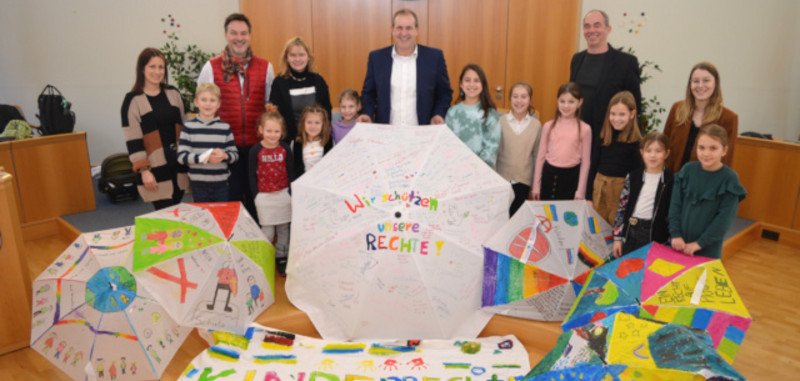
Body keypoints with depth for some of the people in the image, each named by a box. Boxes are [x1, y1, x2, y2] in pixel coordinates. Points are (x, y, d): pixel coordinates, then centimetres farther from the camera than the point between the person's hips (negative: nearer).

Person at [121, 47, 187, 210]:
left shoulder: (173, 93, 8)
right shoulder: (132, 100, -6)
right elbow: (133, 140, -9)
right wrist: (144, 170, -13)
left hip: (178, 161, 5)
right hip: (155, 165, -4)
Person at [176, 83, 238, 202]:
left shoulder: (225, 127, 1)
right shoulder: (189, 127, -4)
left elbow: (235, 154, 2)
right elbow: (181, 156, -9)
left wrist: (224, 155, -20)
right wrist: (204, 157, -23)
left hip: (221, 183, 2)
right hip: (198, 183, -1)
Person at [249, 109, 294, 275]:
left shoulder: (285, 149, -2)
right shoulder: (255, 150, -7)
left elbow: (290, 172, 4)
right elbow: (252, 175, -3)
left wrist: (291, 192, 0)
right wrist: (256, 196, -7)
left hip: (283, 194, 2)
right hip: (264, 196, -2)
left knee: (284, 228, 11)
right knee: (267, 231, 1)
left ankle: (281, 258, 25)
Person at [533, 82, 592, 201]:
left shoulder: (584, 129, -4)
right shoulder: (548, 126, 0)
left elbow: (585, 162, -1)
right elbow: (541, 156, 5)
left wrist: (580, 191, -3)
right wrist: (536, 185, 4)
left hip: (571, 176, -1)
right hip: (549, 174, 2)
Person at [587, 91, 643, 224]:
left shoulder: (636, 142, -7)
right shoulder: (604, 136, 4)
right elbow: (594, 166, 8)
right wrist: (589, 196, 7)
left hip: (622, 190, -4)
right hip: (599, 187, 4)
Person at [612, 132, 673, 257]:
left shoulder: (671, 180, -6)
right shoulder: (633, 177, 4)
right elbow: (622, 208, 5)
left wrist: (668, 242, -9)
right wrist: (618, 237, 3)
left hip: (655, 235, -3)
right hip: (630, 232, 3)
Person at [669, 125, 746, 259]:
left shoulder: (730, 178, -10)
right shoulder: (687, 170, -2)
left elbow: (725, 217, -12)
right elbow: (675, 204, -2)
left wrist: (700, 243, -14)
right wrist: (675, 234, -9)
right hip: (680, 243, 3)